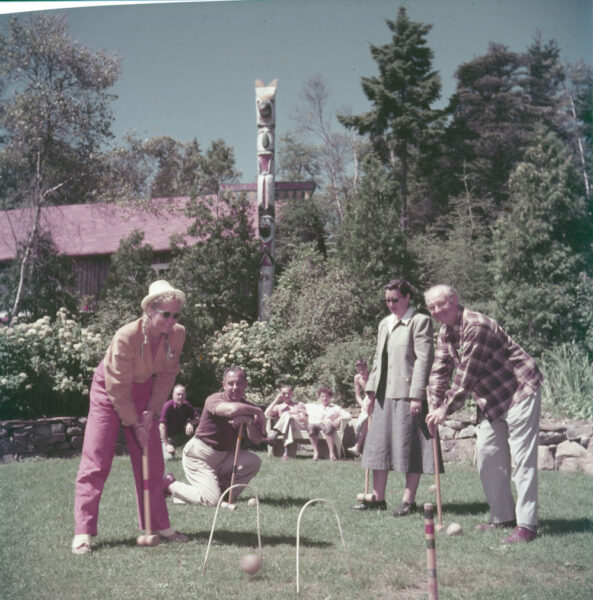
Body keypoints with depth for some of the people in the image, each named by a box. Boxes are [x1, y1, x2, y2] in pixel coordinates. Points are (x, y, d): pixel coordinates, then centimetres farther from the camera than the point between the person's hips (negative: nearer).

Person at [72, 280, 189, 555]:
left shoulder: (177, 334, -17)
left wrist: (151, 411, -10)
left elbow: (167, 375, -4)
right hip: (109, 392, -5)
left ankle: (158, 525, 17)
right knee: (96, 462, -9)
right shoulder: (126, 337, -32)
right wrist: (134, 424, -18)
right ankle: (82, 532, -4)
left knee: (152, 463, 6)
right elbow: (118, 388, -24)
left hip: (143, 393, 5)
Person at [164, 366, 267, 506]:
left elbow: (257, 441, -5)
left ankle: (224, 491, 2)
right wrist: (258, 411, -29)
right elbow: (232, 409, -44)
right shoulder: (214, 400, -19)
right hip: (198, 456, -7)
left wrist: (249, 421, -24)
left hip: (224, 455, 7)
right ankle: (171, 486, 4)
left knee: (253, 462, -15)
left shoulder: (247, 407, 2)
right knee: (211, 500, -19)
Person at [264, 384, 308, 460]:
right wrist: (276, 400, 9)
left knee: (286, 415, -31)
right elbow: (266, 415, 9)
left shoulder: (299, 405, 27)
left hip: (299, 427, -1)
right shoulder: (278, 406, 29)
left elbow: (304, 419, 11)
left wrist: (291, 416, -4)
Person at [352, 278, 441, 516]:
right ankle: (378, 498, 18)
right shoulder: (384, 323, 19)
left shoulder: (420, 322, -5)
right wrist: (371, 390, 13)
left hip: (408, 394, -8)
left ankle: (408, 500, 6)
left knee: (409, 447, -2)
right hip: (384, 394, 8)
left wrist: (416, 395, -18)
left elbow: (424, 359, -12)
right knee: (379, 444, 10)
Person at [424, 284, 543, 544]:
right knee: (488, 457, 9)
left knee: (522, 459, -11)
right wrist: (434, 407, -6)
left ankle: (526, 525, -9)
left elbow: (467, 375, -24)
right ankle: (502, 517, 19)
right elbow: (440, 371, 6)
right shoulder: (445, 333, 6)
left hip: (519, 391, -10)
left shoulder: (476, 326, -25)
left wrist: (446, 409, -18)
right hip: (491, 400, 10)